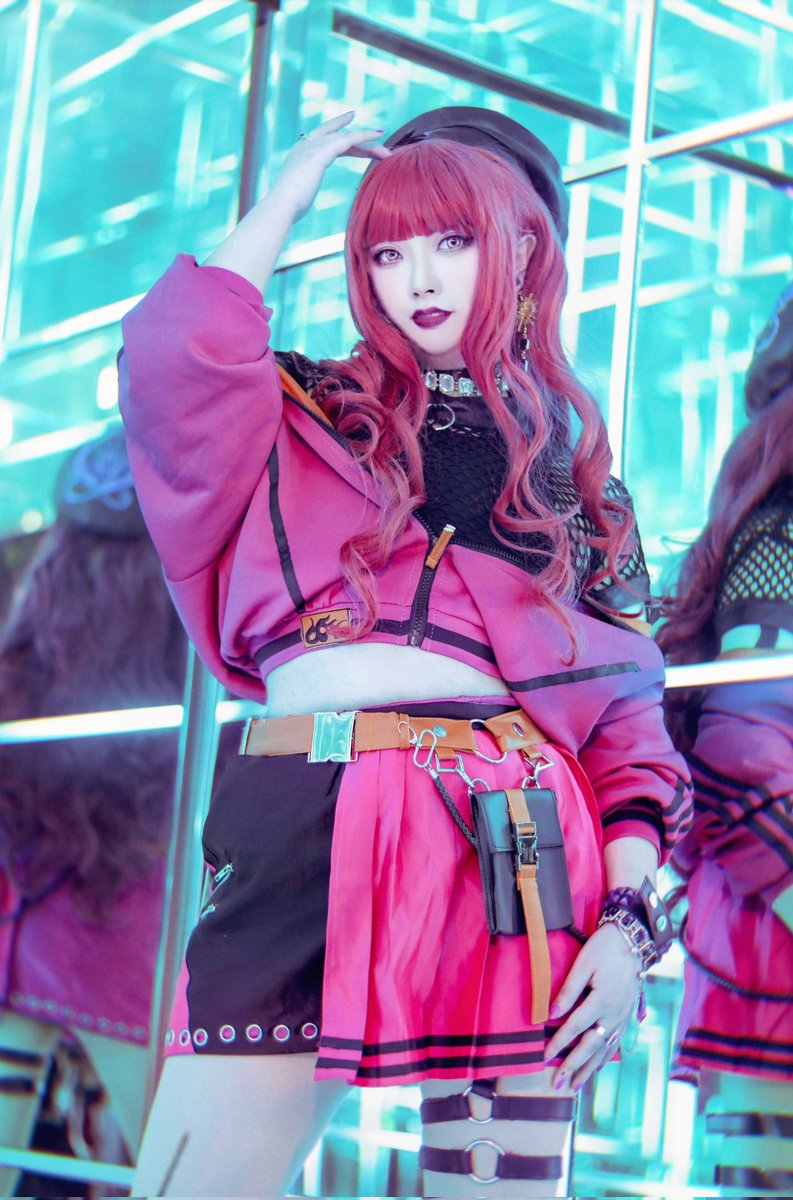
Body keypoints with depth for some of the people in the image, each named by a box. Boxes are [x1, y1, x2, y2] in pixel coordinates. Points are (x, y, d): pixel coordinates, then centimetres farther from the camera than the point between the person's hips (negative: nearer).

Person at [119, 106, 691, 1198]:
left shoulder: (575, 476, 20)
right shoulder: (307, 422, 17)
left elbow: (624, 712, 13)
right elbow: (176, 353, -7)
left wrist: (627, 916, -1)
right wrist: (289, 194, 8)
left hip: (519, 856, 2)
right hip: (308, 826, -1)